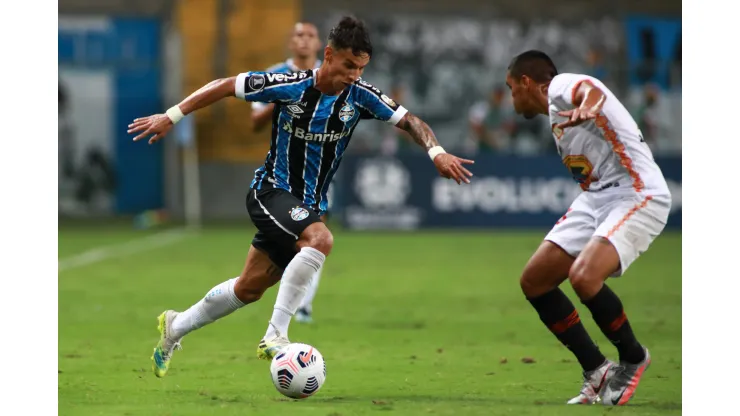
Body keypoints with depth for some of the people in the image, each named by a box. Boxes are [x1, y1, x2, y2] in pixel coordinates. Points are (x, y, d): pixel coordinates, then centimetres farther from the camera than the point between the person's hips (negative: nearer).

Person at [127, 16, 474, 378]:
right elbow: (226, 86, -11)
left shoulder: (360, 96, -8)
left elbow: (409, 121, -4)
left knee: (249, 288, 14)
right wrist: (172, 116, -13)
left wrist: (436, 152, -23)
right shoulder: (291, 87, -18)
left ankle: (175, 328, 36)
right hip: (272, 190, -6)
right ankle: (275, 336, -30)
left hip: (310, 205, 6)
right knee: (321, 239, -34)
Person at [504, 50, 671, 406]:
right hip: (595, 198, 10)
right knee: (533, 281, 3)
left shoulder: (561, 86, -6)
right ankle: (596, 372, 10)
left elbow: (589, 90, -31)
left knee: (583, 276, -30)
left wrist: (586, 108, -54)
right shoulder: (556, 117, 24)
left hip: (637, 195, -10)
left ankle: (633, 359, -5)